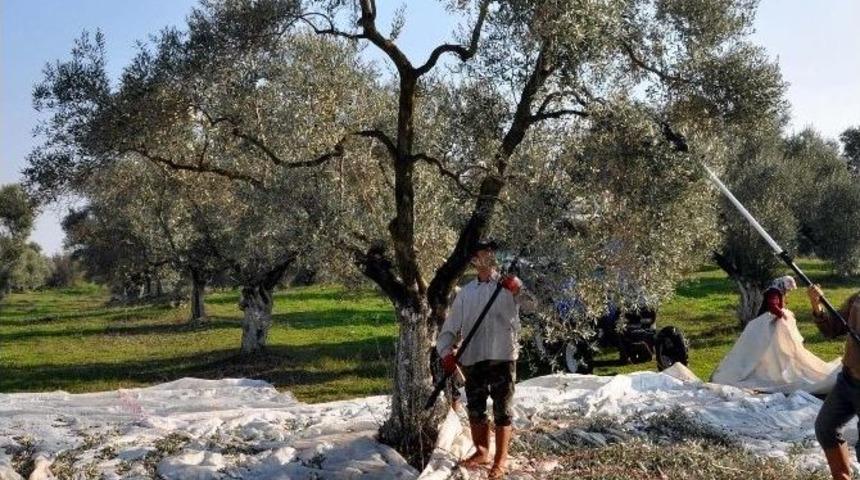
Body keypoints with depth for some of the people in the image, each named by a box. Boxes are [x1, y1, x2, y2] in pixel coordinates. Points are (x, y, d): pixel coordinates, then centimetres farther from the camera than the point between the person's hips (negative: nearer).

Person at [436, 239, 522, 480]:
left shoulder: (510, 286, -1)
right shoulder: (465, 292, 8)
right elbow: (450, 328, 9)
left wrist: (518, 288, -36)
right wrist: (446, 352, -8)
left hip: (503, 358, -3)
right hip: (473, 360, 3)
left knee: (502, 411, 4)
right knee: (475, 410, 14)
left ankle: (501, 460, 16)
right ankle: (481, 452, 33)